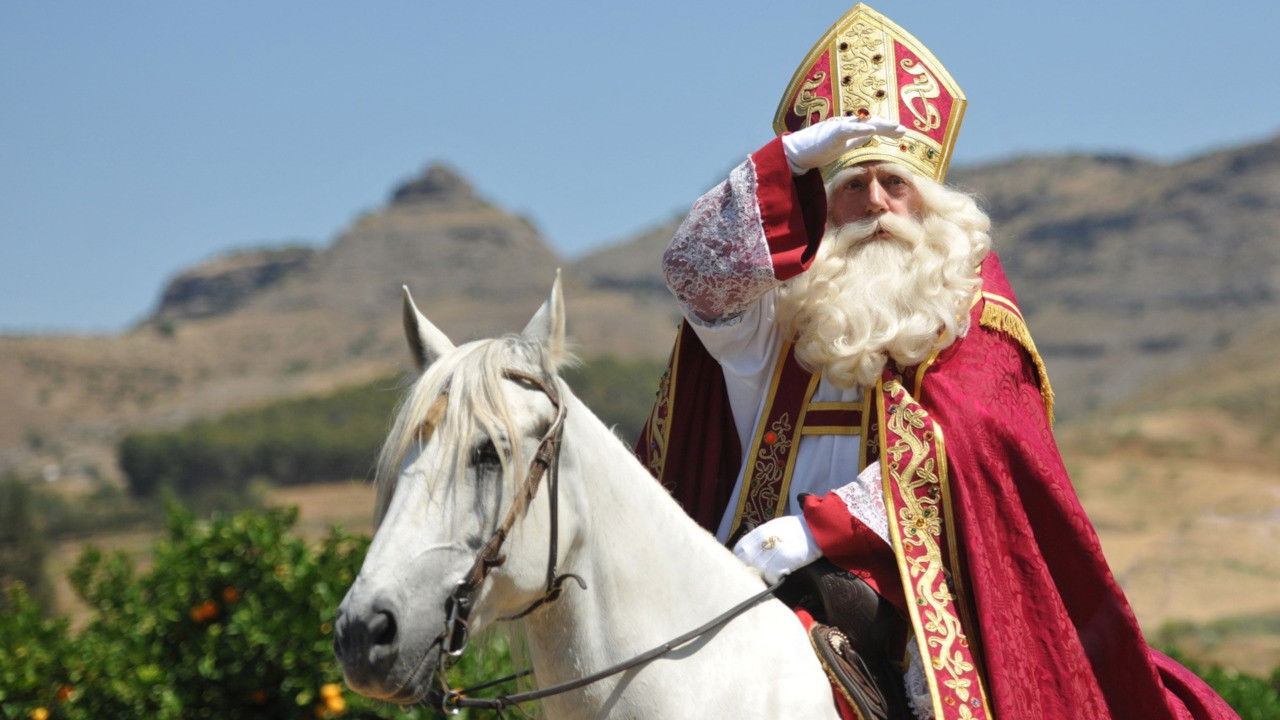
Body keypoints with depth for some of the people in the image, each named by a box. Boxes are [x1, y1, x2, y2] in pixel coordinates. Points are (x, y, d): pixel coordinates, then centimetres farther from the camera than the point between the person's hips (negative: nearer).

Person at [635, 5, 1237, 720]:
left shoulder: (970, 304, 5)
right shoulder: (785, 300, 12)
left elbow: (954, 453, -8)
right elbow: (696, 265, -6)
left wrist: (816, 527, -18)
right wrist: (792, 156, -10)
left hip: (910, 574, -2)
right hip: (761, 577, 2)